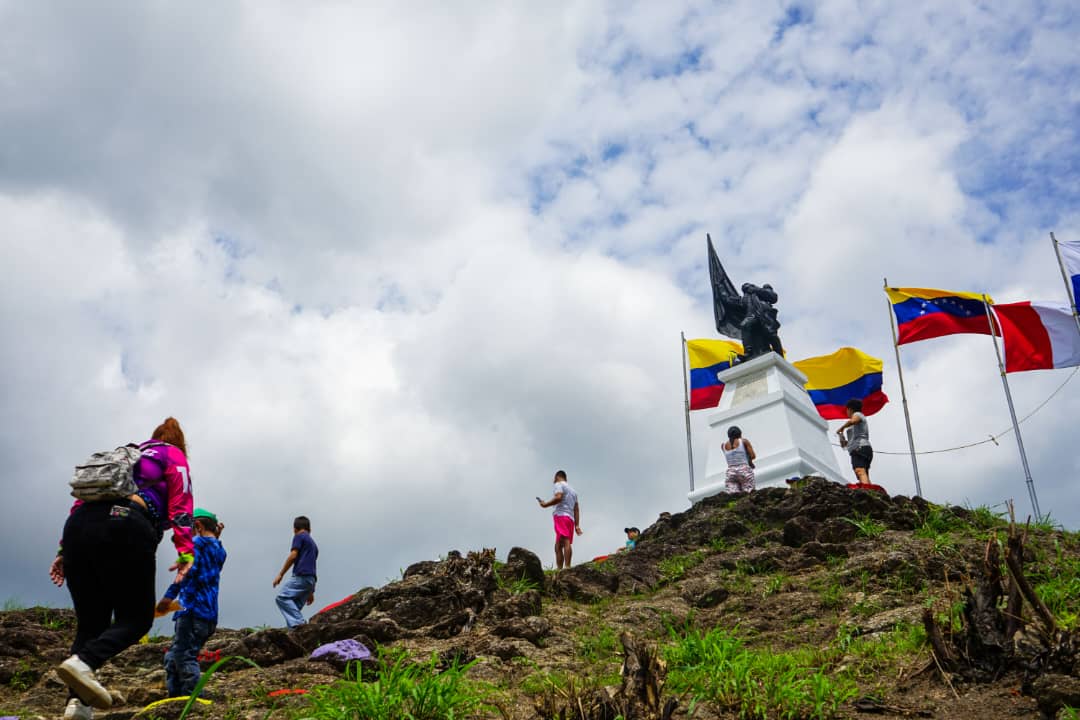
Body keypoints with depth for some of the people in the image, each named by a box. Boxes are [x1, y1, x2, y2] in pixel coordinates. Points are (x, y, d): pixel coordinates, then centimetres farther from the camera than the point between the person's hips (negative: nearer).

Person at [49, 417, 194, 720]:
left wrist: (66, 550, 20)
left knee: (90, 623, 11)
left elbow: (82, 499, 25)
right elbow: (180, 503, 5)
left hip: (77, 526, 5)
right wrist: (185, 551, -4)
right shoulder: (173, 456, 21)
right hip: (126, 528, -5)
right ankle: (84, 661, -22)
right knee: (136, 618, 4)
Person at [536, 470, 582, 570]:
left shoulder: (559, 484, 8)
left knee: (565, 542, -20)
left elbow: (558, 497, -14)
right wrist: (577, 525, 18)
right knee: (558, 545, 5)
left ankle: (567, 567, -32)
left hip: (561, 515, -8)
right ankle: (559, 568, -6)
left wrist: (545, 504, -3)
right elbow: (576, 509, 23)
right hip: (570, 519, 8)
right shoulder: (572, 490, 32)